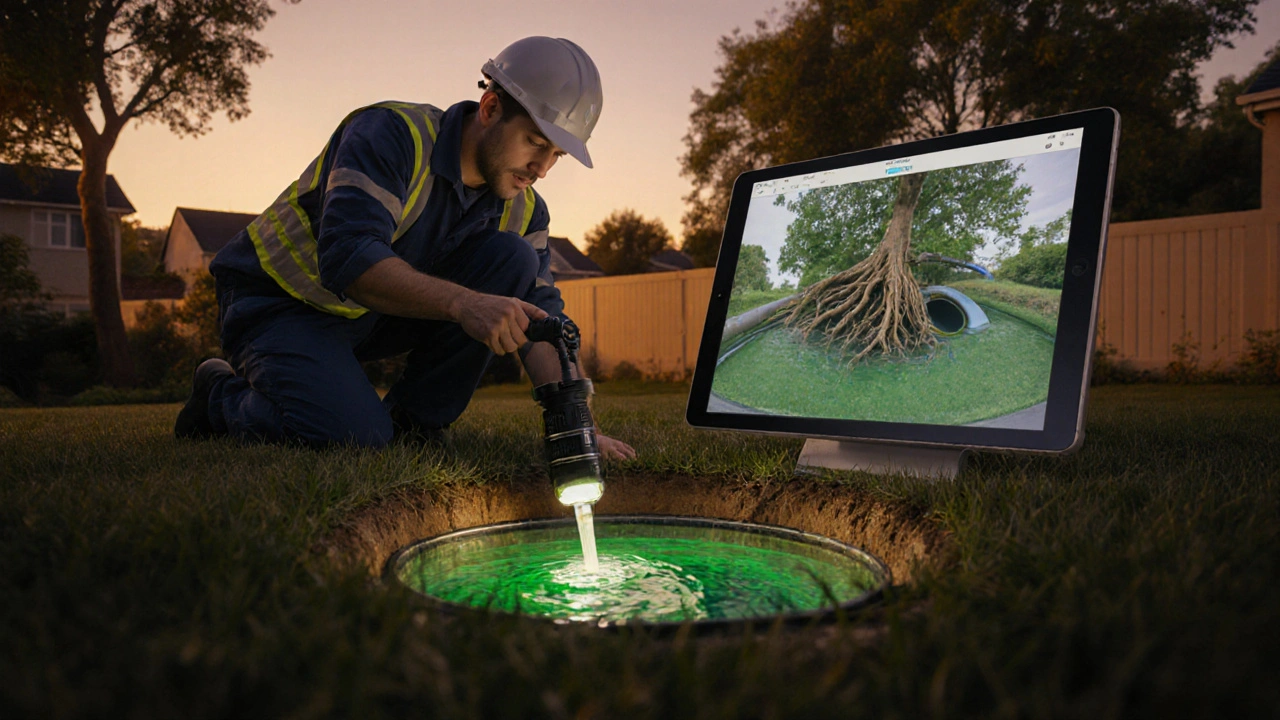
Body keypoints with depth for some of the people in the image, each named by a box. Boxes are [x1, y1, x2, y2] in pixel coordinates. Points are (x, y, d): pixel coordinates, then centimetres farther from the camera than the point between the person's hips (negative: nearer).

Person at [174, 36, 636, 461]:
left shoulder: (523, 210, -4)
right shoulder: (393, 133, -24)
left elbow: (541, 319, -11)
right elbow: (347, 257, -38)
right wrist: (462, 302, -52)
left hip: (383, 312, 6)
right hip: (278, 303, -5)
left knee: (513, 258, -15)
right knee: (357, 437, -30)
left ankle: (416, 423, -7)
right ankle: (222, 395, 2)